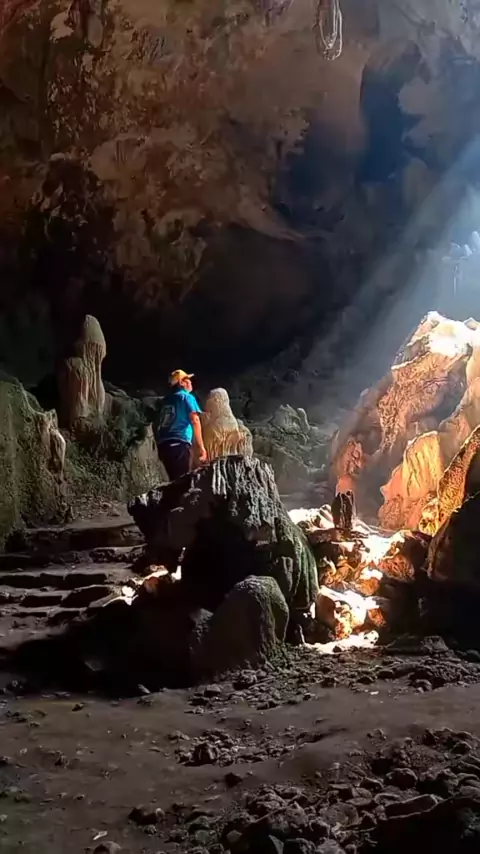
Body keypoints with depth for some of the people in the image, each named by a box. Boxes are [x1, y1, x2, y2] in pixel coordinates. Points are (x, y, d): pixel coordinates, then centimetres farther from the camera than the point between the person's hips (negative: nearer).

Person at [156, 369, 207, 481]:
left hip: (163, 444, 7)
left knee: (175, 480, 13)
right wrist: (201, 446, -11)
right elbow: (194, 420, -10)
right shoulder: (187, 397, 3)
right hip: (179, 444, -7)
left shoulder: (166, 399, 23)